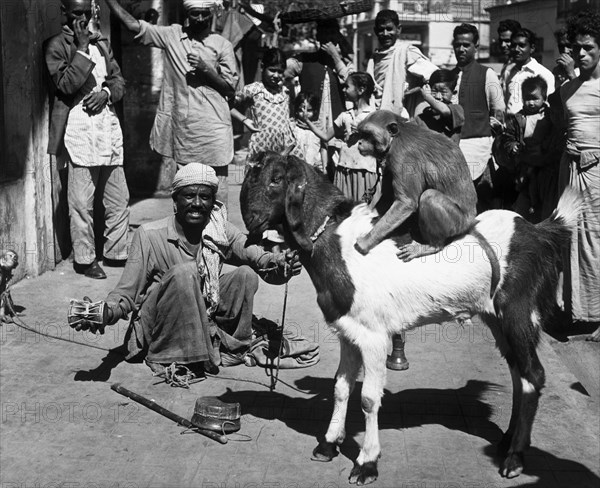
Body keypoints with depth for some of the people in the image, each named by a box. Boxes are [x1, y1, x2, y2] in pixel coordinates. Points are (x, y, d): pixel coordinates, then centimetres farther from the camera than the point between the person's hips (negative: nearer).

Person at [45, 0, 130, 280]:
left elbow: (119, 80, 19)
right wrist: (82, 49, -12)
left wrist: (106, 92, -2)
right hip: (79, 128, -6)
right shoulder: (56, 46, -1)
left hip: (108, 126, 6)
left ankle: (116, 252, 21)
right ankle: (84, 259, 6)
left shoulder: (101, 44, 19)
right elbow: (66, 84, -13)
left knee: (119, 199, 9)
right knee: (82, 202, -4)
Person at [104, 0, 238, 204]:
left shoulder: (222, 46, 1)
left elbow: (231, 88, 1)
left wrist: (206, 69, -13)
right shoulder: (172, 35, 8)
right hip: (180, 128, 3)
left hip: (212, 131, -3)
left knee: (216, 193, -3)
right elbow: (134, 25, 3)